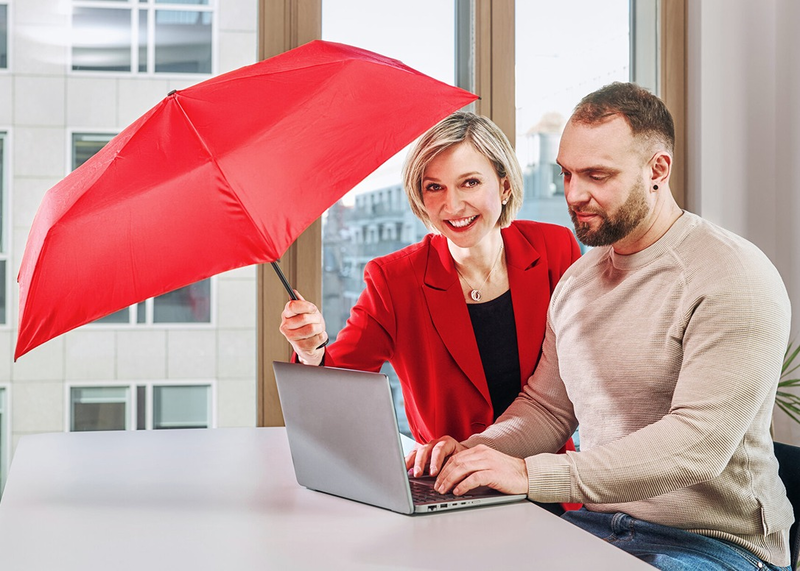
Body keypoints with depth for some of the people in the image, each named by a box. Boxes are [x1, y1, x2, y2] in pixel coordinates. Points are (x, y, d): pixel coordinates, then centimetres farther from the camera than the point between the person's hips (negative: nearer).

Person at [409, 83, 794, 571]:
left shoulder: (735, 279, -14)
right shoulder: (577, 279, 11)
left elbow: (699, 442, -24)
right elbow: (547, 407, 18)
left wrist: (531, 473, -28)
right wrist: (475, 450, -4)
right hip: (597, 523, 6)